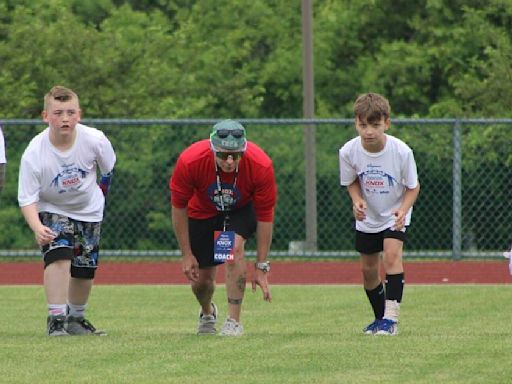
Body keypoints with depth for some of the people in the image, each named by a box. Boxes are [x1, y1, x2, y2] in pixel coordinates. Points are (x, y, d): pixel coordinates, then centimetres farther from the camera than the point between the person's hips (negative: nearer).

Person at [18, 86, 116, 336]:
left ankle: (76, 318, 30)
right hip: (51, 210, -3)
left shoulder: (94, 140, -24)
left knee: (85, 269, 7)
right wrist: (37, 228, -43)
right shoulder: (34, 153, -30)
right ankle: (56, 319, -21)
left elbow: (109, 168, -1)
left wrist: (101, 193, 11)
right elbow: (27, 199, -27)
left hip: (88, 210, 3)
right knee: (59, 255, -25)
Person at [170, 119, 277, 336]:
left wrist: (261, 267, -22)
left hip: (241, 210, -1)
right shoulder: (189, 162, -35)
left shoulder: (261, 165, -34)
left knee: (234, 248, -30)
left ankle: (233, 322, -23)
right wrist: (186, 255, -16)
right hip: (202, 211, 1)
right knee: (202, 279, 3)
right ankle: (207, 314, 39)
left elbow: (265, 216, -24)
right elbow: (178, 208, -18)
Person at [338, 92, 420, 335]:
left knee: (391, 255, -24)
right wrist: (357, 200, -23)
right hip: (367, 217, 3)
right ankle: (380, 317, 30)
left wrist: (403, 210, -30)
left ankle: (391, 318, -22)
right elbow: (352, 182, -2)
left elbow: (413, 186, -13)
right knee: (368, 269, 9)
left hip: (394, 215, -3)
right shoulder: (349, 152, -21)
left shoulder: (401, 151, -26)